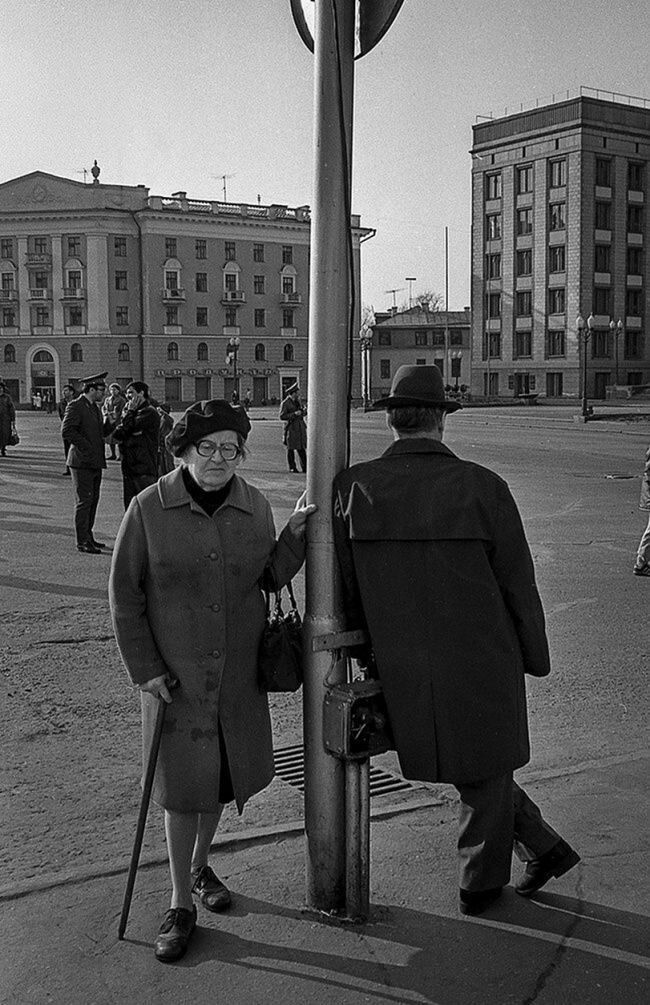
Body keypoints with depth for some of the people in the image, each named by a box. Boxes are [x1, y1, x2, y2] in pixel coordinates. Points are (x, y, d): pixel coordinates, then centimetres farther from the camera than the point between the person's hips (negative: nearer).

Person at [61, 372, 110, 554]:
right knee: (84, 501, -6)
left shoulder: (95, 407, 16)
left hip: (95, 462, 9)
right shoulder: (75, 406, -12)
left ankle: (88, 537, 23)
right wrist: (86, 447, -18)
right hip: (82, 462, -9)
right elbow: (66, 431, -20)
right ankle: (82, 542, -1)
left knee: (93, 500, 14)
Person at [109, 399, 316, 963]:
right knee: (183, 783, 0)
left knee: (222, 773, 16)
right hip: (174, 669, -3)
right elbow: (125, 593, -7)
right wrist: (144, 668, -10)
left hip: (238, 669, 4)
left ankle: (200, 867, 40)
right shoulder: (150, 508, -12)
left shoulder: (254, 507, -2)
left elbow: (270, 577, 3)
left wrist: (295, 533, -12)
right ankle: (181, 905, 16)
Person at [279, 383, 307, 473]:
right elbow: (282, 416, -13)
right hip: (291, 428, -6)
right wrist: (294, 414, -20)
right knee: (291, 449, 2)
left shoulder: (298, 401, 12)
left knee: (301, 448, 3)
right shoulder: (285, 403, -8)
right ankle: (292, 467, 9)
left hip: (300, 427, 6)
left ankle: (305, 467, 5)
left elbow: (302, 414, 20)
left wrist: (304, 411, -4)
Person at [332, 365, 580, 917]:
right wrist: (535, 656, 9)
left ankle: (542, 846, 32)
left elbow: (345, 583, -3)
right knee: (485, 771, 20)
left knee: (479, 772, 23)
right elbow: (518, 585, -6)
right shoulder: (484, 488, -14)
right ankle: (480, 882, 36)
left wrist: (366, 651, 12)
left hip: (404, 668, 1)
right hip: (482, 661, -1)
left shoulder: (354, 486, -10)